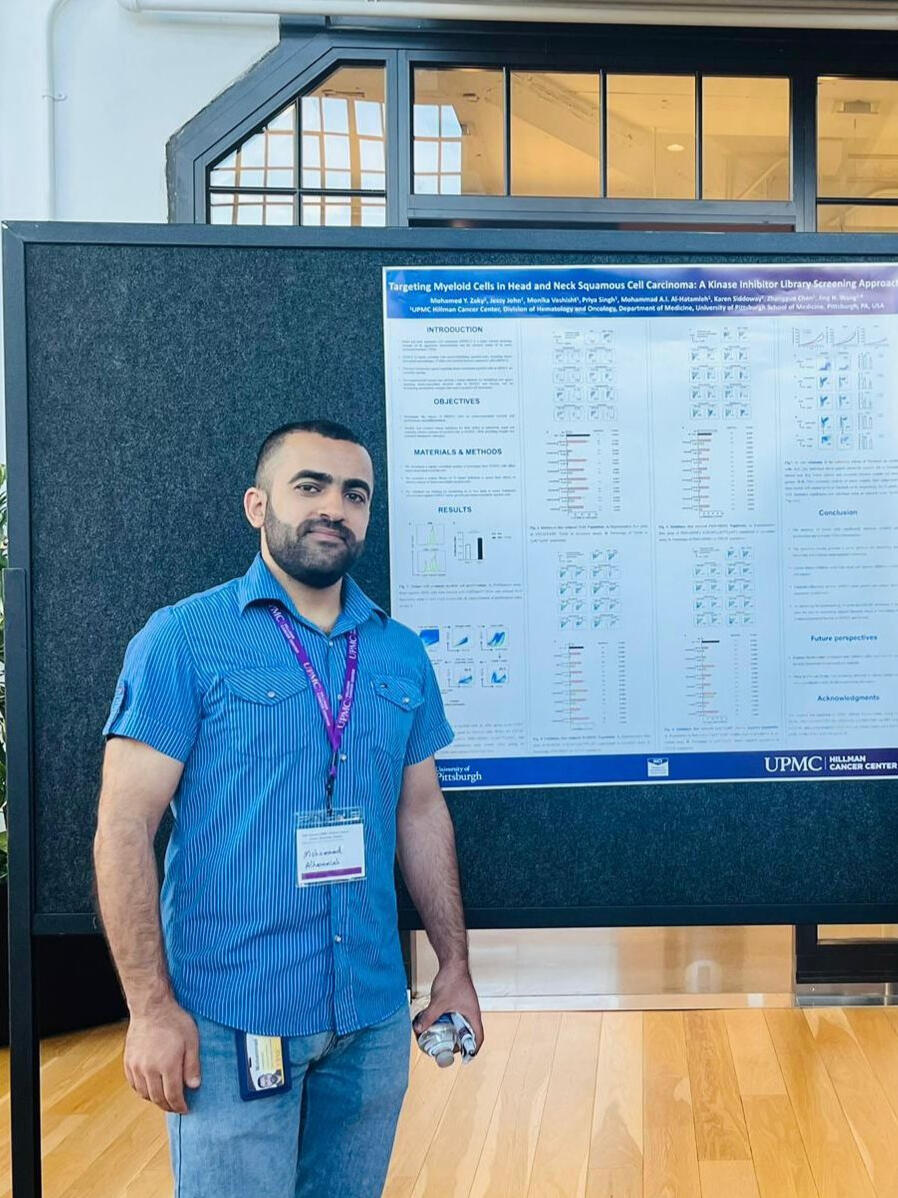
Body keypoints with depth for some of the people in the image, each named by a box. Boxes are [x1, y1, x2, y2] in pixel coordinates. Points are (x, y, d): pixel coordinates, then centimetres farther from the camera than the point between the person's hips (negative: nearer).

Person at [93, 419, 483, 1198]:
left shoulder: (401, 654, 6)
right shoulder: (183, 638, -8)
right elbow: (125, 827, -11)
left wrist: (455, 968, 11)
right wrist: (151, 1007, -14)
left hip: (374, 1016, 5)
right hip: (229, 1019, -4)